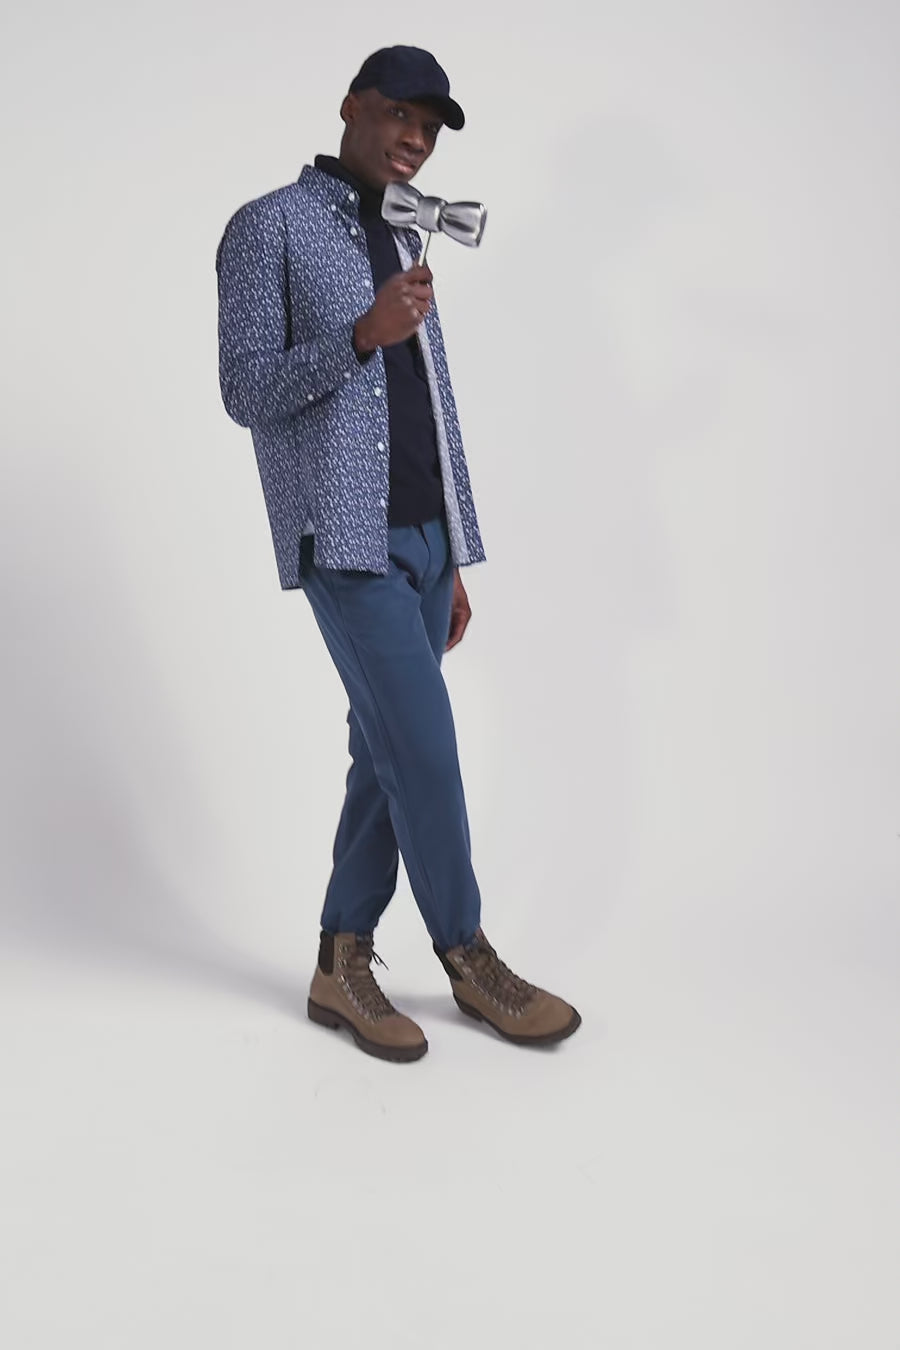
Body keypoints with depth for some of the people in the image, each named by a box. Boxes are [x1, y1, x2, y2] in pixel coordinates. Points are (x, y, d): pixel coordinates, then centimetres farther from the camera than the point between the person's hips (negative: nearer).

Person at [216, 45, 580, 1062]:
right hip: (346, 541, -7)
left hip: (423, 537, 7)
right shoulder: (269, 227, -1)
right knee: (422, 746, -8)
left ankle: (342, 967, 15)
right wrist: (363, 333, -23)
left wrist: (452, 561, 16)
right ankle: (467, 958, 8)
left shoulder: (404, 243, 21)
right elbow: (246, 391, -9)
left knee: (388, 752, 6)